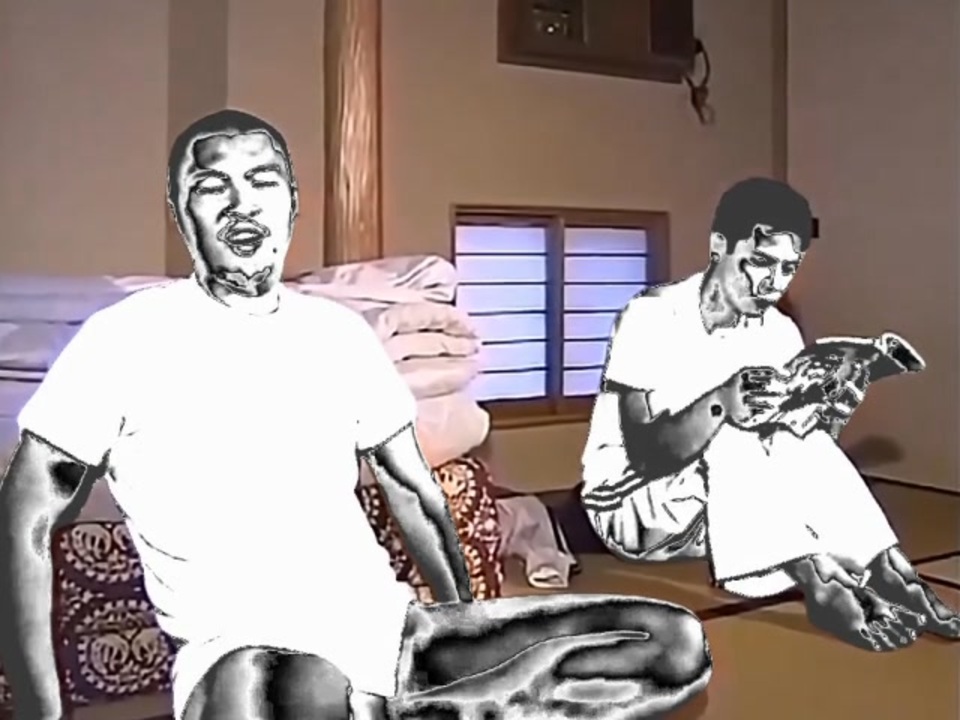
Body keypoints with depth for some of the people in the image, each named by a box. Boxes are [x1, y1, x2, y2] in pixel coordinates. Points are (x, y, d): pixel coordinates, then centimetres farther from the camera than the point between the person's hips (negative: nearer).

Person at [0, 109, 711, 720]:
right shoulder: (128, 336, -1)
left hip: (387, 624, 7)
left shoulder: (341, 331, 12)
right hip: (237, 651, -6)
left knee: (674, 642, -6)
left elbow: (411, 489, 19)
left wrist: (474, 635, 14)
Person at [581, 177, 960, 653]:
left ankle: (886, 570, -20)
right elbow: (644, 455, -27)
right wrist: (720, 404, -43)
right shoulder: (651, 317, -21)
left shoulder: (780, 333, -3)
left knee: (808, 447, -20)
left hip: (723, 506, 5)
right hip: (631, 505, -5)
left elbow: (791, 452, -5)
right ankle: (821, 584, -31)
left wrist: (824, 422, -28)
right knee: (730, 435, -31)